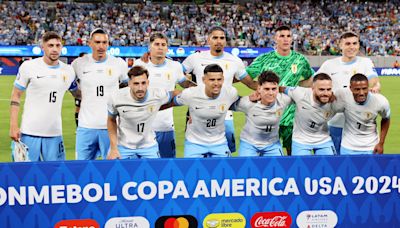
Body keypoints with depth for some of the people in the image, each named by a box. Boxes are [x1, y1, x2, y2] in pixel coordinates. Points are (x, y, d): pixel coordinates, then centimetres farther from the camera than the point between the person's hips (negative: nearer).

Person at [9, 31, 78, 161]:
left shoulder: (68, 71, 6)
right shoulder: (29, 67, -3)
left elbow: (78, 94, 21)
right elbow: (16, 96, 0)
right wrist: (13, 126, -6)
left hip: (55, 133, 3)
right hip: (29, 132, -3)